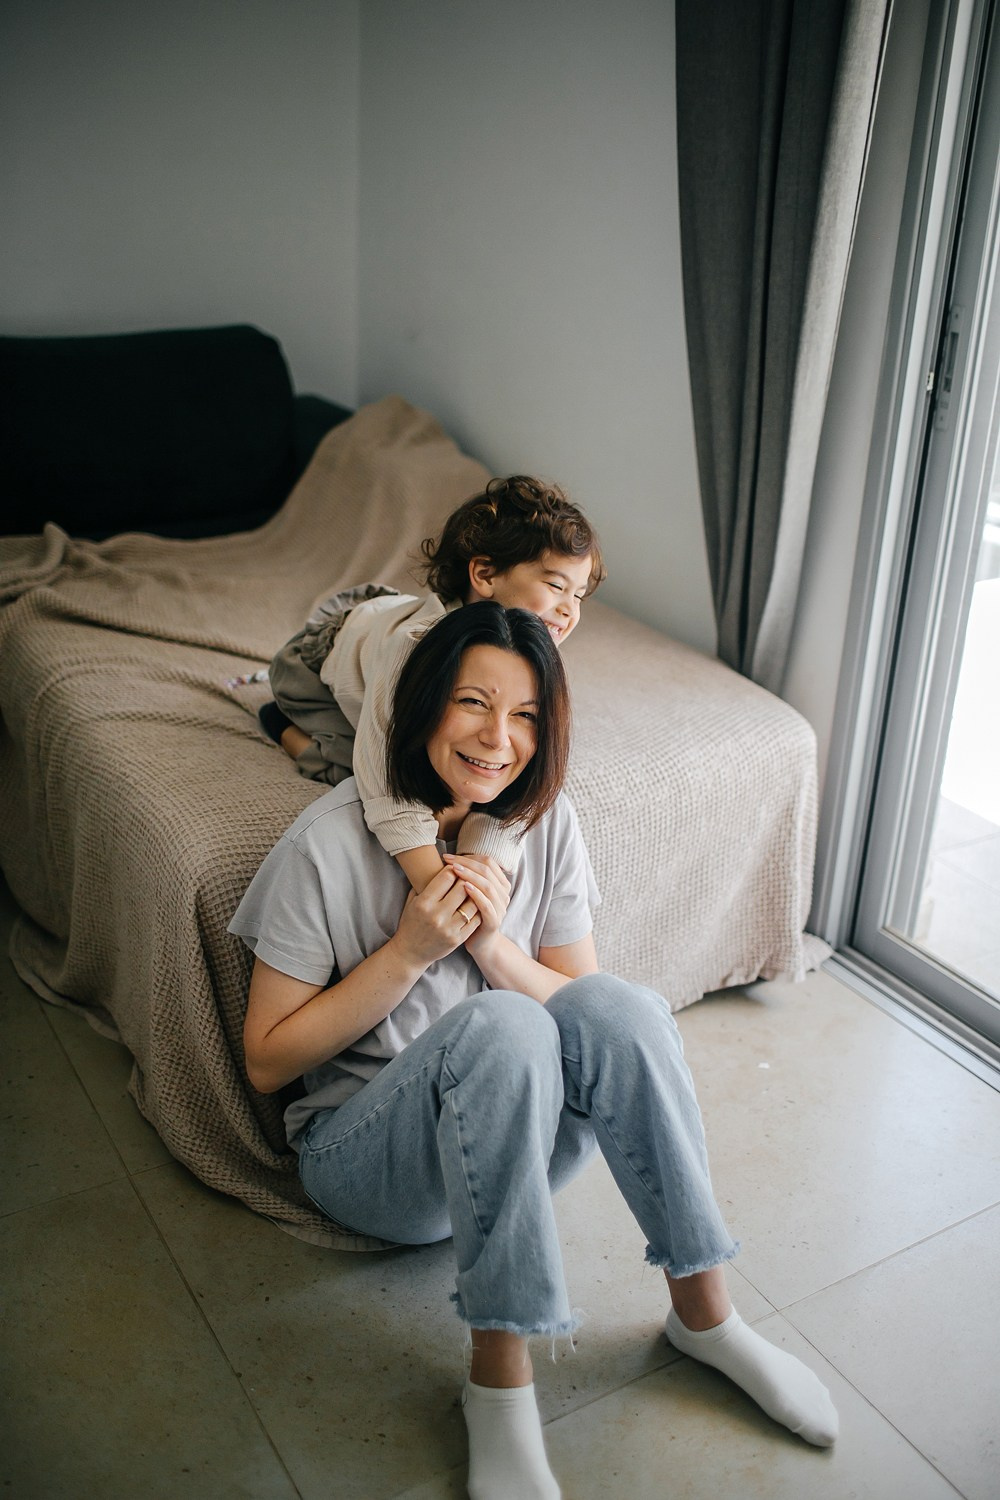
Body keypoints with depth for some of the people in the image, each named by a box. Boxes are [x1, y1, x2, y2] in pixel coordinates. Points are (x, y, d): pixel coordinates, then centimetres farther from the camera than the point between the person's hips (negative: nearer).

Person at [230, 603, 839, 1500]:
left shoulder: (546, 825, -3)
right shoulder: (331, 842, -16)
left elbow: (591, 1016, 0)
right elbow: (266, 1062, -12)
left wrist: (493, 942, -19)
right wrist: (410, 949, -23)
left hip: (504, 1149, 4)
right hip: (366, 1153, -3)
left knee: (618, 1001, -27)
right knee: (500, 1024, -34)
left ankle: (704, 1310, -11)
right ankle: (499, 1376, -24)